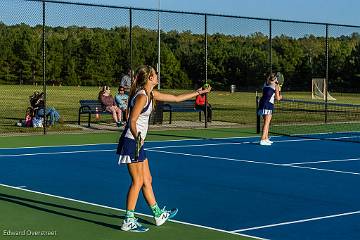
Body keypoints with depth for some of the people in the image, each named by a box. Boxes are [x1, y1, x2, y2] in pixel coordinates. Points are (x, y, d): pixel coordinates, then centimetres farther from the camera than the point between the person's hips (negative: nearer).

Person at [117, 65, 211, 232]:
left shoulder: (151, 94, 11)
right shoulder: (141, 96, -17)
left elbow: (175, 98, 21)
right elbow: (132, 121, -21)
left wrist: (198, 93, 25)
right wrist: (137, 137, -37)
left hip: (138, 142, 10)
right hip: (131, 142, -10)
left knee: (147, 180, 17)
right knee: (137, 182, -5)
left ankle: (158, 215, 27)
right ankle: (128, 221, 0)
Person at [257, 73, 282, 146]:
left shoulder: (265, 85, 18)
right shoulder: (276, 86, 2)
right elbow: (278, 98, 3)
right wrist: (280, 96, 24)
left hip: (262, 103, 7)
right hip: (268, 104, -7)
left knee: (266, 122, 18)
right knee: (266, 123, -10)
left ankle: (266, 138, 25)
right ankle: (262, 140, -18)